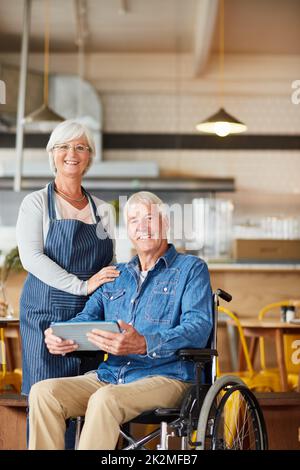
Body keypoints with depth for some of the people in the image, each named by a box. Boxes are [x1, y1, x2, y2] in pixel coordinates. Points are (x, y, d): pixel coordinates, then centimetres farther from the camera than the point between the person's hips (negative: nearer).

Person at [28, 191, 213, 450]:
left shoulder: (191, 269, 4)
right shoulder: (116, 276, 23)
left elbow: (199, 327, -11)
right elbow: (87, 317, 17)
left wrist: (145, 344, -31)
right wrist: (56, 336, -9)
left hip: (166, 377, -6)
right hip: (109, 376, 6)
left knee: (105, 399, -36)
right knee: (43, 392, -19)